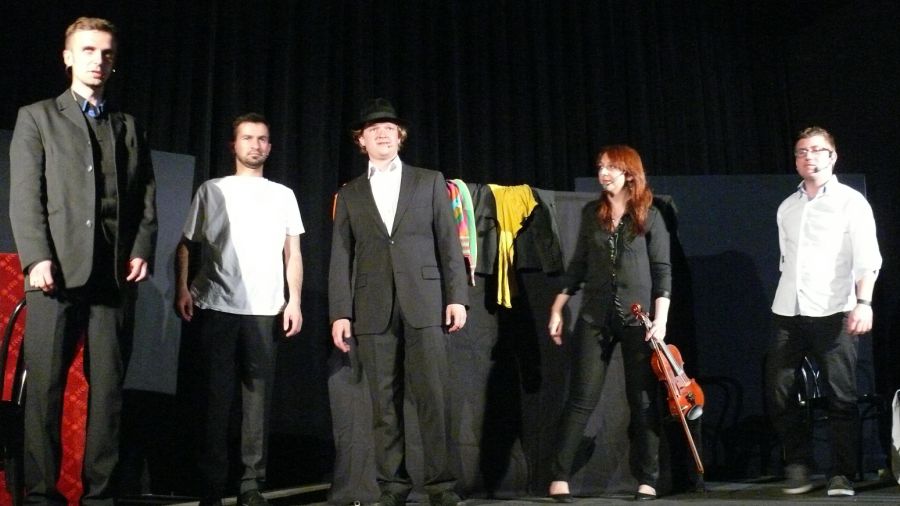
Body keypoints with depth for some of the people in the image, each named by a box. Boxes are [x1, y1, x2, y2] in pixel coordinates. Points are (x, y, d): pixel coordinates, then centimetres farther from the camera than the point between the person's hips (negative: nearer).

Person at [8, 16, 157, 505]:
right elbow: (24, 196, 2)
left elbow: (147, 201, 13)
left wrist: (142, 251, -3)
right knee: (44, 388, -2)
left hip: (115, 276, 2)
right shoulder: (36, 118, 12)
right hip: (57, 272, -2)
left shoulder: (129, 128, 20)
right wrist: (37, 258, -11)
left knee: (108, 389, 2)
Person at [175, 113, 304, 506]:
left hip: (264, 310, 1)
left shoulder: (283, 195, 15)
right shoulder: (211, 190, 12)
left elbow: (293, 254, 11)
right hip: (216, 307, -1)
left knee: (257, 398, -1)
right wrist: (183, 289, -7)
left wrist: (294, 301, 0)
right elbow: (186, 245, 7)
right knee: (216, 396, 1)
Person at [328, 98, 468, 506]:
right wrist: (340, 313, -1)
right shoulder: (349, 194, 14)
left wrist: (457, 297, -2)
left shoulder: (429, 181, 12)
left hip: (424, 304, -1)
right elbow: (341, 258, 8)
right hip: (373, 310, 1)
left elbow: (448, 243, 7)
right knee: (385, 403, 3)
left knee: (433, 397, -4)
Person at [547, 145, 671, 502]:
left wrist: (661, 317, -12)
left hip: (638, 319, -2)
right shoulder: (592, 213, 9)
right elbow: (579, 263, 13)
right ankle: (560, 477, 3)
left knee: (643, 401, 4)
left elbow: (662, 270, -1)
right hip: (595, 317, 2)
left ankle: (647, 480, 14)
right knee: (581, 399, -1)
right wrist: (558, 307, 9)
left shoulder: (649, 216, 2)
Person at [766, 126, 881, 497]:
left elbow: (867, 258, -7)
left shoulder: (850, 201, 2)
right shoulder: (787, 207, 17)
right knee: (779, 391, 2)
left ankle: (842, 475, 7)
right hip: (788, 312, 5)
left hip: (832, 312, -5)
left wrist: (864, 302, -21)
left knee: (841, 396, -3)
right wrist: (788, 299, 15)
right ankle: (798, 466, 17)